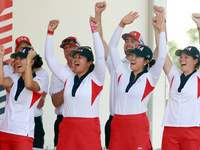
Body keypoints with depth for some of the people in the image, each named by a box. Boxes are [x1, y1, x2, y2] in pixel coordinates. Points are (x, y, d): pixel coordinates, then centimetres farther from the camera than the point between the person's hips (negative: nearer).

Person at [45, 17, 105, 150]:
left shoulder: (95, 78, 1)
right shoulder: (68, 77, 14)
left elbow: (100, 57, -14)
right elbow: (49, 58, 16)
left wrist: (95, 30, -18)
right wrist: (50, 32, 10)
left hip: (88, 128, -4)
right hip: (67, 127, 4)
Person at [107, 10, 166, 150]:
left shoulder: (150, 78, 0)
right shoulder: (123, 74, 11)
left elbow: (162, 57, -12)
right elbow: (112, 48, 11)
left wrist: (161, 30, -13)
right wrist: (122, 24, 5)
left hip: (138, 123, -4)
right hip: (118, 123, 4)